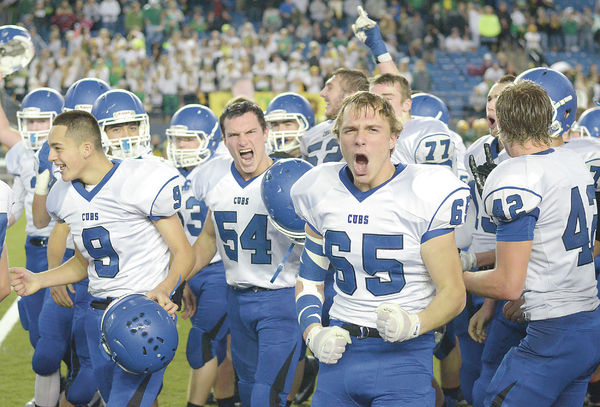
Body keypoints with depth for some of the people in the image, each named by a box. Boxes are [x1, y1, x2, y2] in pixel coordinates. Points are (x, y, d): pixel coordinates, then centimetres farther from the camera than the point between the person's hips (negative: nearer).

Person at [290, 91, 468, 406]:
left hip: (402, 354, -4)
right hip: (340, 349, 4)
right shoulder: (322, 193, 6)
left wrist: (414, 324, -25)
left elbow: (453, 293, -7)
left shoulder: (423, 195, -8)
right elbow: (309, 278, 16)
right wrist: (313, 332, -1)